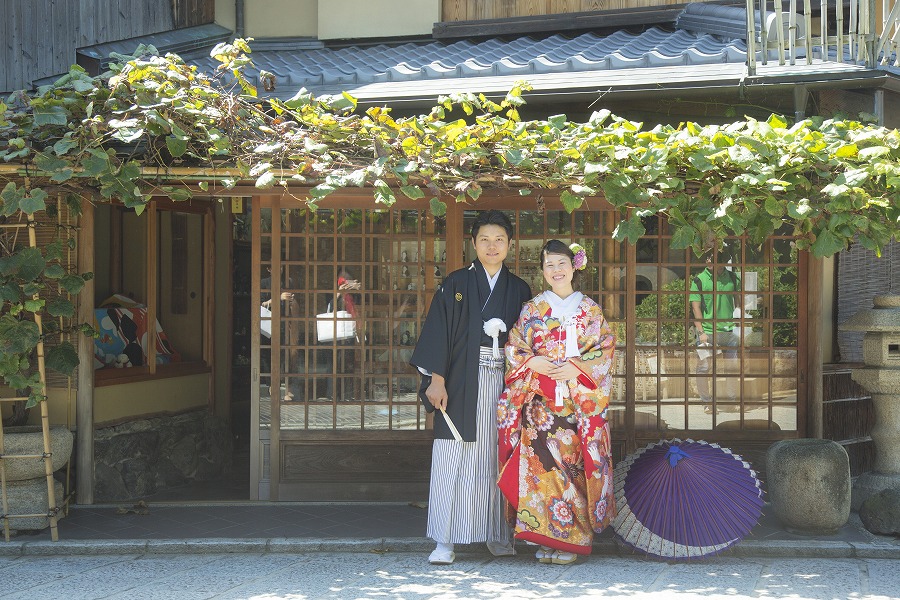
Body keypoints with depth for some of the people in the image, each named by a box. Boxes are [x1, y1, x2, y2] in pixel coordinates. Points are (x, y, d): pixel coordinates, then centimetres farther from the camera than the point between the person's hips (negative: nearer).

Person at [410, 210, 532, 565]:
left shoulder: (519, 291, 12)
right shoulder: (456, 284, 3)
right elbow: (439, 332, -3)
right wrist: (436, 379, -11)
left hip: (503, 385, 3)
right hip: (463, 385, -2)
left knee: (498, 460, 6)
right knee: (453, 460, -4)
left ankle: (498, 536, 16)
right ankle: (445, 542, -1)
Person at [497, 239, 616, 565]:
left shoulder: (590, 309, 9)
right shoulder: (532, 309, 11)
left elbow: (606, 351, 3)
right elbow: (513, 349, 8)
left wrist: (578, 367, -12)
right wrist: (532, 362, -11)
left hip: (579, 401, -1)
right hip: (539, 401, 1)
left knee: (573, 462, -5)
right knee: (540, 462, -8)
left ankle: (570, 540, 2)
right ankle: (545, 537, 0)